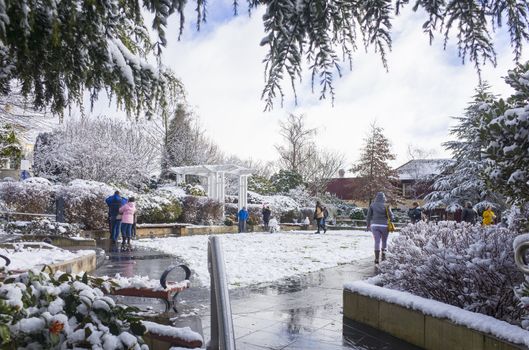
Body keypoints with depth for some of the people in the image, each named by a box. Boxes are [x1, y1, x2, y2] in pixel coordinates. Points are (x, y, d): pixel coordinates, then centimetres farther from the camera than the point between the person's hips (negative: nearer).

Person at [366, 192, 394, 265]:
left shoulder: (372, 205, 0)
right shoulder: (386, 206, -5)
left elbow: (369, 216, 2)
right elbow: (391, 216, -6)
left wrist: (368, 225, 11)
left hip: (374, 225, 1)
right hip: (384, 226, -1)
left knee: (377, 242, 3)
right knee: (384, 241, 17)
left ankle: (376, 259, -4)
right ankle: (383, 256, 17)